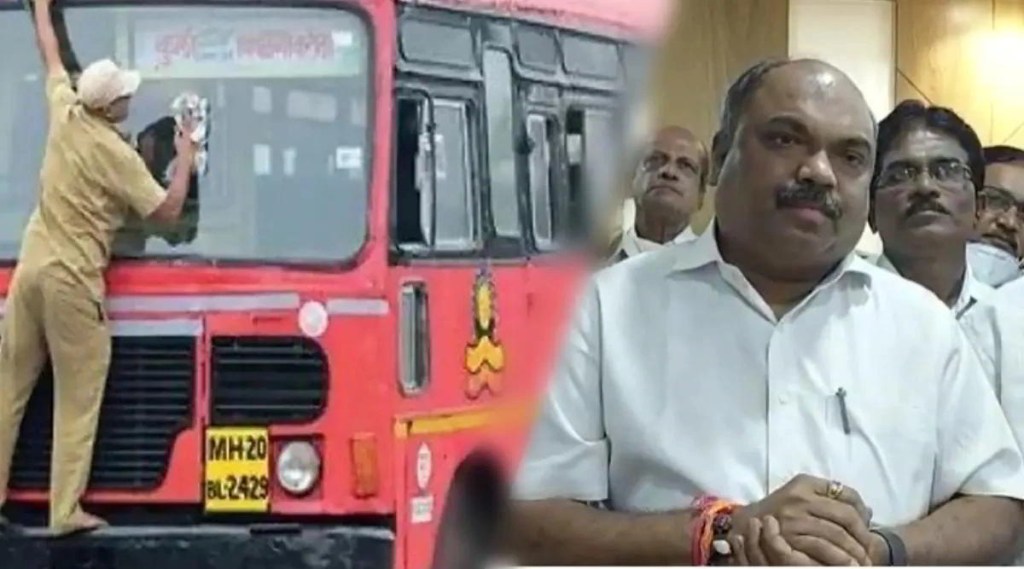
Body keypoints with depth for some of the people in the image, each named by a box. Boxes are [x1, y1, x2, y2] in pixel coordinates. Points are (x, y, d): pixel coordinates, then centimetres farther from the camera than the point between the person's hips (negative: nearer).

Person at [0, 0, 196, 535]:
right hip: (73, 280, -7)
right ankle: (66, 511, -5)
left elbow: (51, 56, 23)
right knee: (77, 401, -2)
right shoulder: (118, 155, -11)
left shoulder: (64, 113, 5)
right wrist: (186, 156, 7)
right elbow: (168, 211, -6)